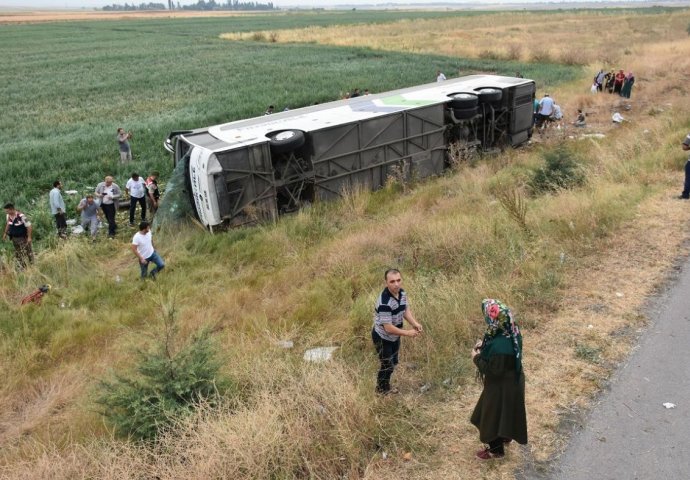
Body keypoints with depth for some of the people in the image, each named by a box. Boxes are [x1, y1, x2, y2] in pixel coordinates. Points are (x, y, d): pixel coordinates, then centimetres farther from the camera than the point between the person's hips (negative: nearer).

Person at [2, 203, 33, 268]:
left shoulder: (21, 216, -26)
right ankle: (23, 268, 23)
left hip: (23, 238, -7)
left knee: (27, 253, 4)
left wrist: (29, 237, -19)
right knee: (17, 254, 13)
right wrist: (5, 233, 20)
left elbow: (29, 226, -20)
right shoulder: (8, 215, -4)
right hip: (14, 238, 7)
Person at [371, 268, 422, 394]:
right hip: (382, 338, -8)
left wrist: (415, 323, -10)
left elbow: (405, 309, 7)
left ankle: (386, 387, 44)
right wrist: (408, 333, -23)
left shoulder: (402, 293, -9)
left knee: (393, 363, 22)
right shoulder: (385, 302, -36)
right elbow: (388, 328, -32)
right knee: (387, 366, 5)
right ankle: (381, 391, 29)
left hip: (394, 336, 8)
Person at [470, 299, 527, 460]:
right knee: (505, 411, 30)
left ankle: (496, 449, 35)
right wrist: (484, 345, 0)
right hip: (511, 381, 8)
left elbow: (493, 370, -27)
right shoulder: (511, 332, -10)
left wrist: (477, 358, -14)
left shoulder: (500, 346, -38)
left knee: (494, 414, 15)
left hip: (501, 386, -8)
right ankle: (506, 436, 54)